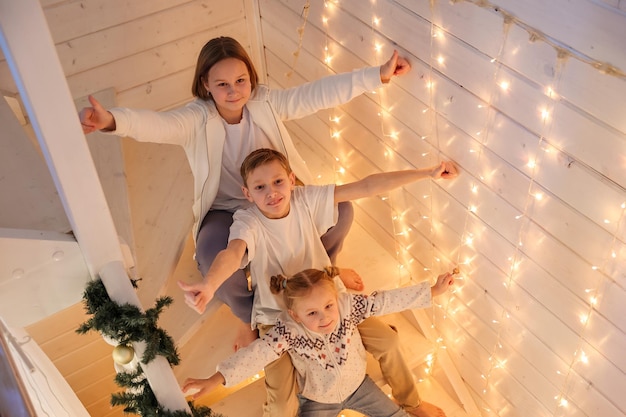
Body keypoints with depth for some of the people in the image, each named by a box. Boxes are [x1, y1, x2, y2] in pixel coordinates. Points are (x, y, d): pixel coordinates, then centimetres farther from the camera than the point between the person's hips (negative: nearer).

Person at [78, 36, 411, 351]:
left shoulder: (266, 104, -10)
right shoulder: (196, 120, -18)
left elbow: (320, 93, -16)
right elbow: (156, 124, -38)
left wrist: (378, 75, -23)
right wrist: (112, 120, -61)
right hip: (227, 211, -2)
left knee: (340, 211, -19)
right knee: (215, 258, -36)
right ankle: (250, 316, -1)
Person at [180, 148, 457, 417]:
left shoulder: (307, 200, -14)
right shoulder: (247, 222, -23)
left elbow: (366, 187, -18)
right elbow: (232, 253, -46)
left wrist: (427, 173, -20)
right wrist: (208, 286, -69)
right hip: (277, 316, -3)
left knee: (386, 339, 3)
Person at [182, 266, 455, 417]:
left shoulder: (348, 305, -27)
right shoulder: (289, 331, -33)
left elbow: (387, 301, -23)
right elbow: (256, 354, -42)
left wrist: (433, 291, -23)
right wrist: (216, 380, -54)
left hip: (358, 385, 2)